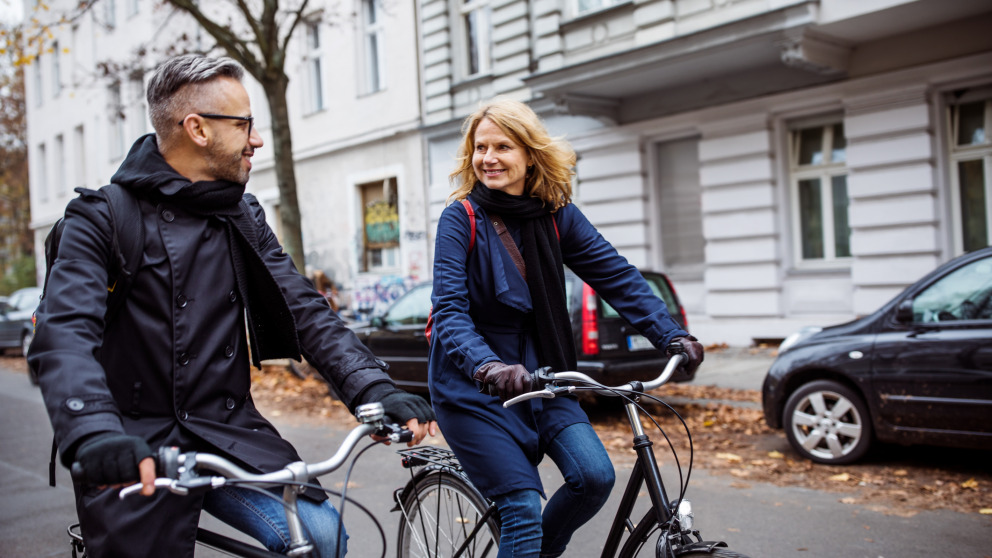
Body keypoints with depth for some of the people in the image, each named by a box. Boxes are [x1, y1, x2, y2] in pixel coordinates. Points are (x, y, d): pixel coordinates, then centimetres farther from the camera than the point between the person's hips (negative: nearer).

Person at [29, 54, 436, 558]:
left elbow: (305, 310, 2)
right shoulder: (102, 218, -6)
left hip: (227, 432, 4)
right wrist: (95, 435, -40)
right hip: (137, 449, -3)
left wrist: (375, 389, -15)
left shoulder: (244, 219, 11)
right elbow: (65, 333, -20)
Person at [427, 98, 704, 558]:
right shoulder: (461, 218, -12)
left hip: (540, 373, 4)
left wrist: (672, 336, -18)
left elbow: (616, 275, -5)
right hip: (473, 386, -4)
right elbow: (450, 311, -20)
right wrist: (487, 366, -39)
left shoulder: (556, 215, 0)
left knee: (595, 476, -11)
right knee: (523, 507, -12)